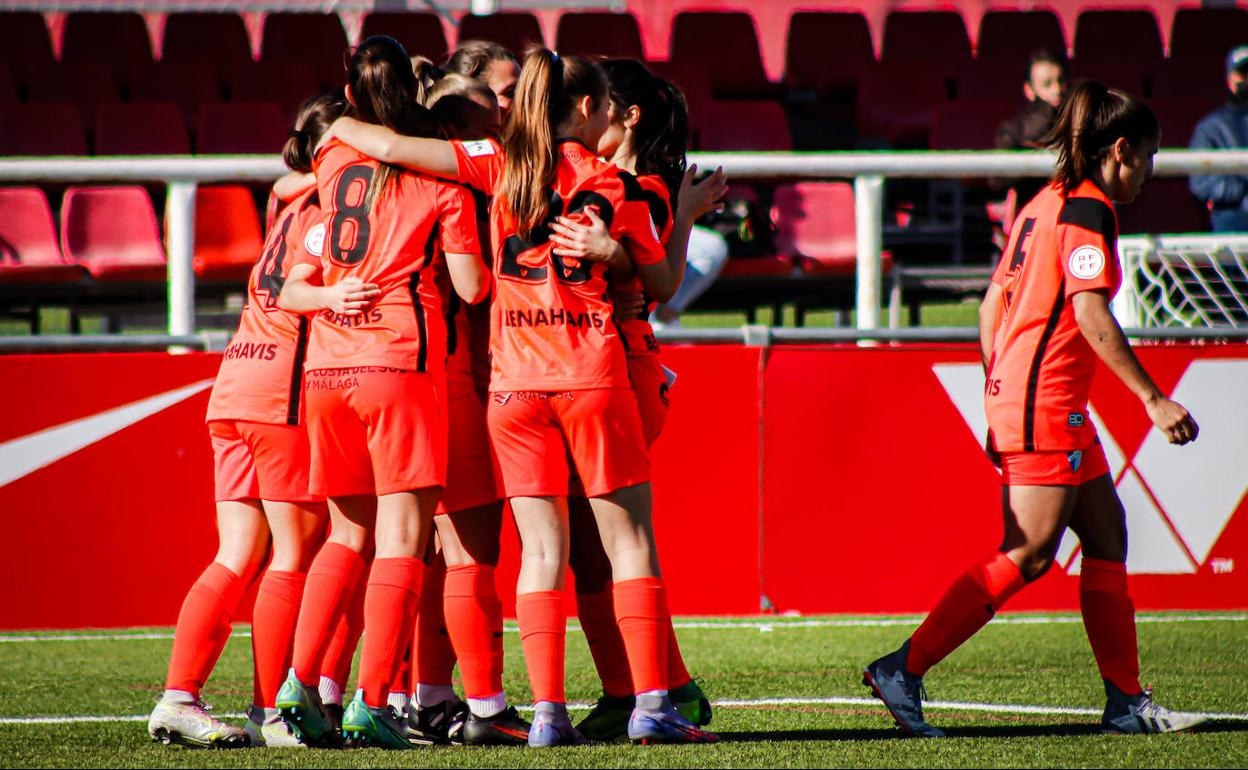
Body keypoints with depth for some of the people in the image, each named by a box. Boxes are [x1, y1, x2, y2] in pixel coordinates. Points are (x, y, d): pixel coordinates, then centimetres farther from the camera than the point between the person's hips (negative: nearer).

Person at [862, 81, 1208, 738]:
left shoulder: (1045, 204, 17)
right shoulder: (1087, 209, -11)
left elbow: (992, 304, 19)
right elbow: (1091, 314, -20)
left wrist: (1001, 398, 22)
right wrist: (1153, 397, -19)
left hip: (1015, 396, 10)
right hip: (1047, 403, -10)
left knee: (1107, 536, 10)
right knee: (1030, 553, -11)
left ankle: (1126, 702, 10)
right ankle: (903, 670, -12)